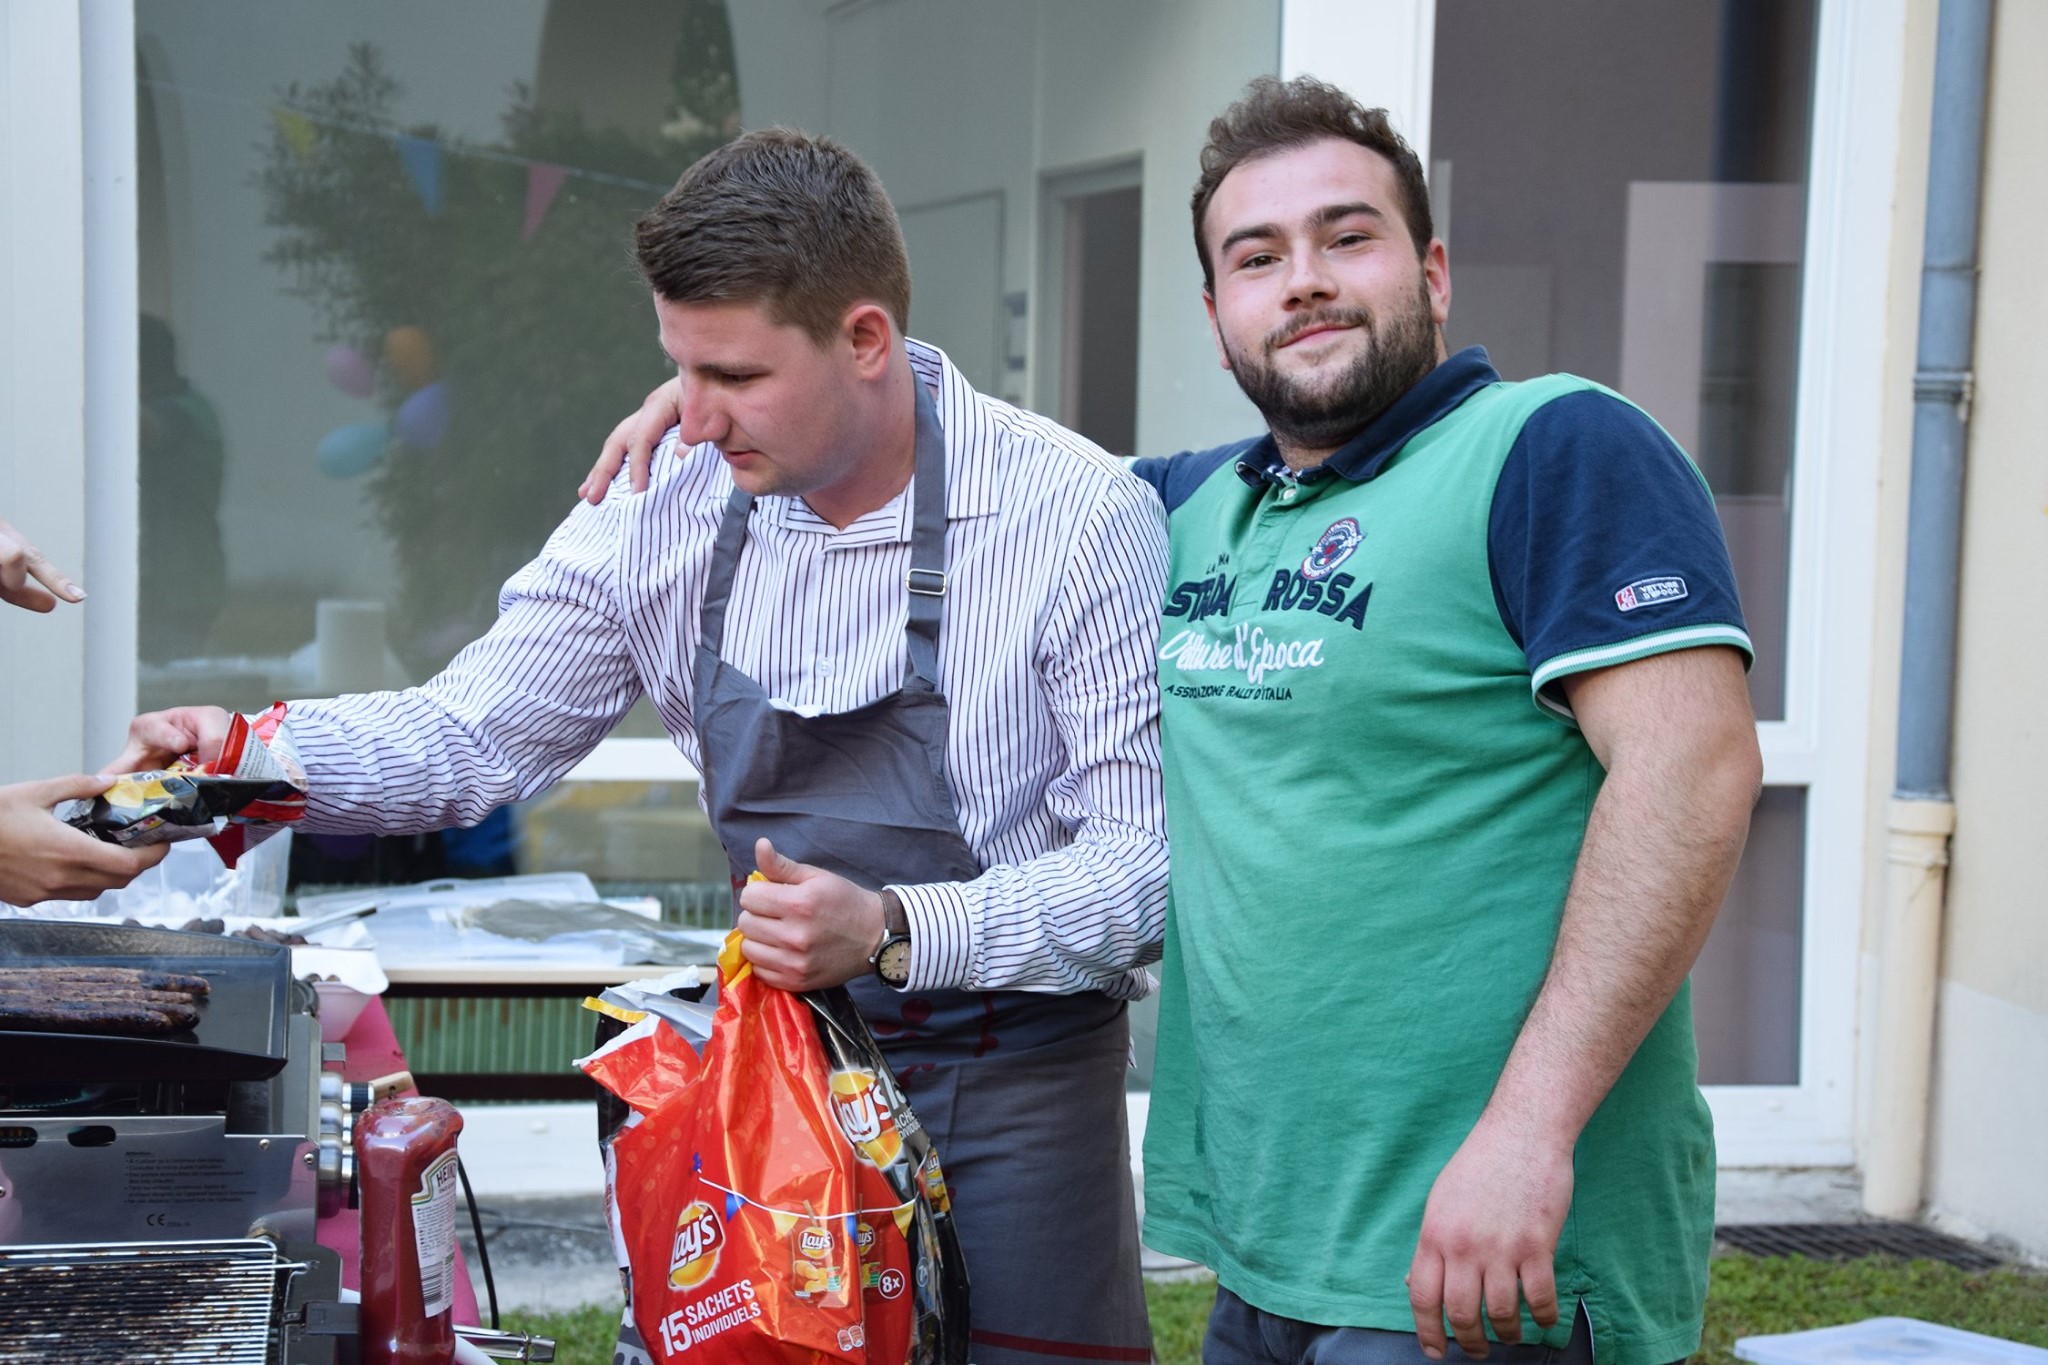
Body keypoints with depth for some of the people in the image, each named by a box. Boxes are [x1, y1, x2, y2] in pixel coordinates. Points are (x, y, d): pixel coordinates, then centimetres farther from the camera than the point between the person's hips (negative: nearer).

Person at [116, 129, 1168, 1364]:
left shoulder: (1080, 516, -16)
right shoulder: (670, 504, -3)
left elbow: (1150, 863, -17)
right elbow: (476, 739, 4)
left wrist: (896, 931, -29)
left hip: (1013, 1085, -4)